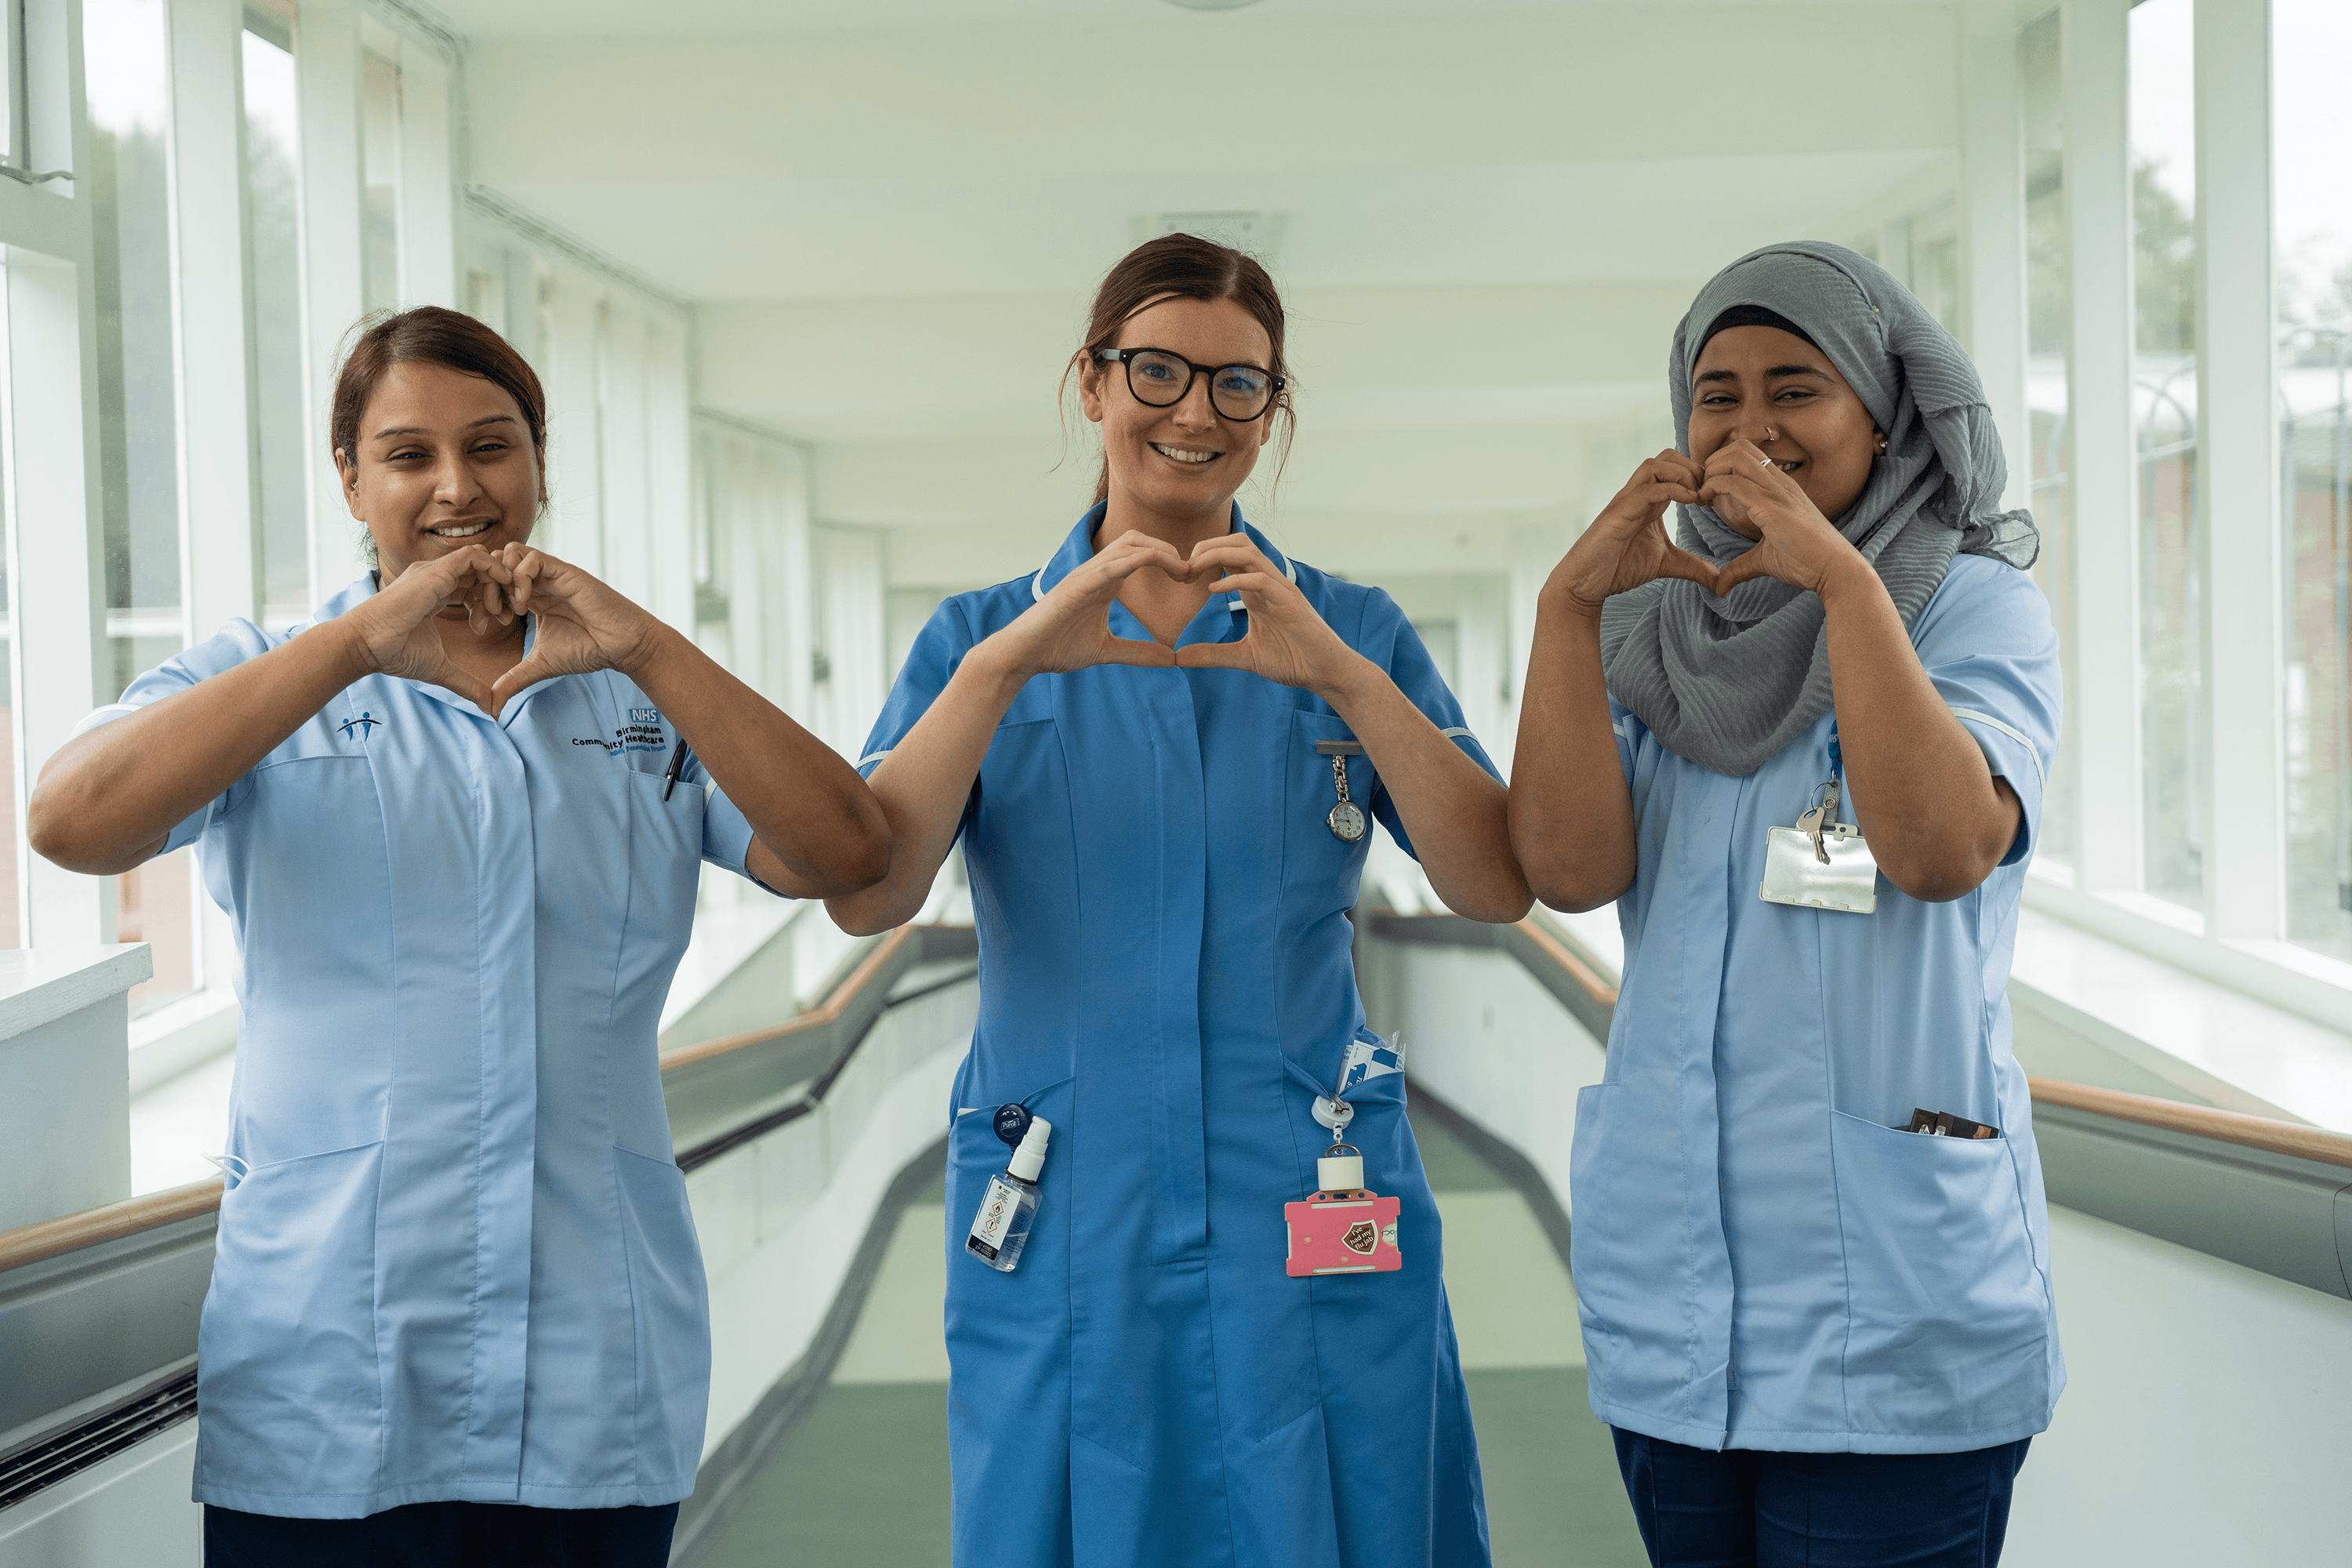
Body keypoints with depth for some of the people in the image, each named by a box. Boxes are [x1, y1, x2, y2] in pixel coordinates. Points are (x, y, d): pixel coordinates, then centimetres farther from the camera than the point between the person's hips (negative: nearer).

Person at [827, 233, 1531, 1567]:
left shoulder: (1352, 633, 6)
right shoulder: (981, 637, 5)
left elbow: (1499, 889, -7)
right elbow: (863, 895, -10)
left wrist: (1343, 676, -19)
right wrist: (1005, 665, -21)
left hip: (1310, 1214, 0)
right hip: (1061, 1224, 0)